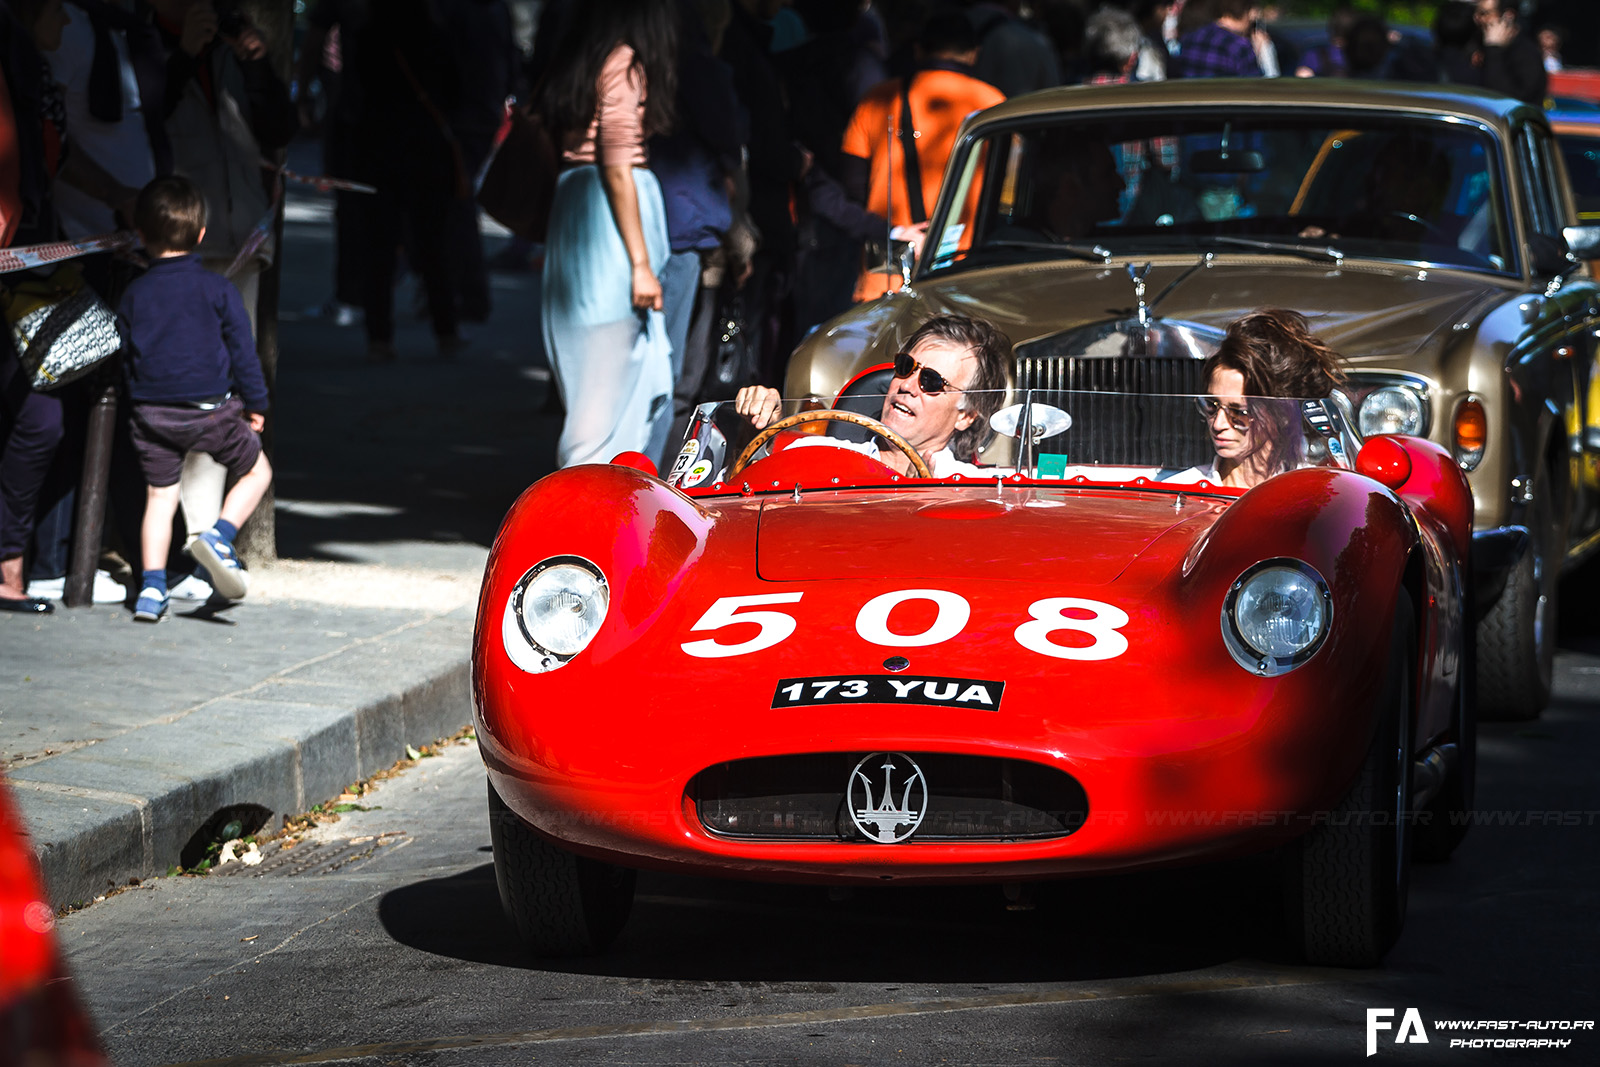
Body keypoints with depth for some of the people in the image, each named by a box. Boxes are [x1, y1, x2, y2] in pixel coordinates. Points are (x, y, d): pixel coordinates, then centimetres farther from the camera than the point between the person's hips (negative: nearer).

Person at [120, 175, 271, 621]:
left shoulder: (134, 295, 3)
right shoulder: (218, 290, -6)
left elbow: (127, 356, 11)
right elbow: (242, 350, -2)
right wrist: (256, 404, 9)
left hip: (152, 412, 3)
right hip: (211, 408, -3)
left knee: (159, 496, 11)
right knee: (256, 470, 15)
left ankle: (151, 587, 2)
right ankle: (219, 537, -8)